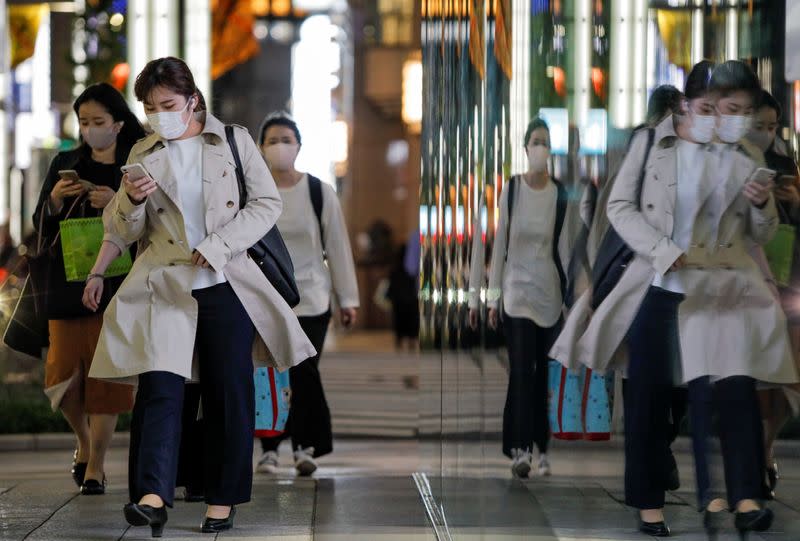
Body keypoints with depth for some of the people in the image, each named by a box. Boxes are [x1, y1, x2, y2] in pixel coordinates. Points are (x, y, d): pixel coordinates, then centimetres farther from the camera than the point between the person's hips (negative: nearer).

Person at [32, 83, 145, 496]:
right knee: (62, 373, -1)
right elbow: (40, 226, 12)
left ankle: (95, 465, 4)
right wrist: (55, 202, -8)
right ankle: (84, 442, 25)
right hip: (68, 283, 3)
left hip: (117, 285, -3)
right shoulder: (65, 164, 11)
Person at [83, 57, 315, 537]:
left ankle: (223, 501, 11)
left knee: (229, 390, 2)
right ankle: (153, 497, -25)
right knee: (160, 385, -15)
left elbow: (268, 204, 0)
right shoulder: (144, 154, 11)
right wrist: (132, 201, -9)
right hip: (165, 285, 0)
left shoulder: (234, 141, 4)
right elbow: (127, 230, 15)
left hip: (226, 285, 0)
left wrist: (217, 246, -11)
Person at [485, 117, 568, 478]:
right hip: (516, 290, -1)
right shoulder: (511, 191, 0)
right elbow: (499, 244, 5)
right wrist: (494, 296, 4)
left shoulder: (561, 195, 0)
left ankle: (542, 448, 10)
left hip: (550, 293, 1)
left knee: (545, 372, 3)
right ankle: (521, 448, -15)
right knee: (521, 369, -10)